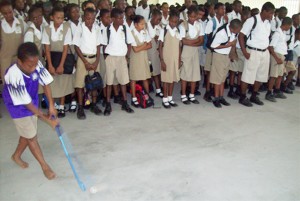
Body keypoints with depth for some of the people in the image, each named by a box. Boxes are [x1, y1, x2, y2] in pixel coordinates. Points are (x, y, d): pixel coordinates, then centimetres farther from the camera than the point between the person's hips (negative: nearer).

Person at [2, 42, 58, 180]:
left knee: (28, 133, 19)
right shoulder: (13, 75, -37)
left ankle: (16, 156, 46)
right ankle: (45, 166, 21)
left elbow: (45, 83, -7)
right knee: (31, 136, 4)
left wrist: (51, 105, -15)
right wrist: (47, 119, -24)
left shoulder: (36, 64, -23)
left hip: (32, 103, 6)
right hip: (18, 107, -5)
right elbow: (26, 104, -30)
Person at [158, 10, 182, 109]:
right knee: (166, 79, 1)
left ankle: (170, 98, 20)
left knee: (173, 78, 9)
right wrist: (162, 60, -13)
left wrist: (179, 60, 6)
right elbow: (160, 47, -7)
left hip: (175, 59, 4)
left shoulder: (178, 31, 6)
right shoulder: (164, 30, -6)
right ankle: (165, 99, 11)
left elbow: (179, 46, 10)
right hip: (166, 58, -4)